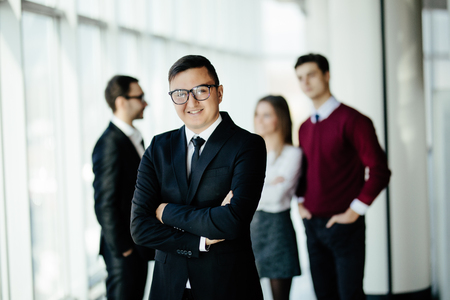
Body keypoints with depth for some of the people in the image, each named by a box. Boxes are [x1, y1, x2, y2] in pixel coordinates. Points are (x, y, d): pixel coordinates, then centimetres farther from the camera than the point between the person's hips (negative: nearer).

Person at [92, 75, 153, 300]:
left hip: (139, 247, 9)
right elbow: (105, 203, -19)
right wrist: (122, 248, -16)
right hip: (124, 250, -9)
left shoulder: (134, 138, 13)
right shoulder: (110, 143, -16)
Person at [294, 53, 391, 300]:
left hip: (344, 225, -6)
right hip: (312, 224, 6)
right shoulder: (305, 128, 11)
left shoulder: (352, 120, -11)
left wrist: (355, 211, -14)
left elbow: (379, 171, -15)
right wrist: (300, 201, 9)